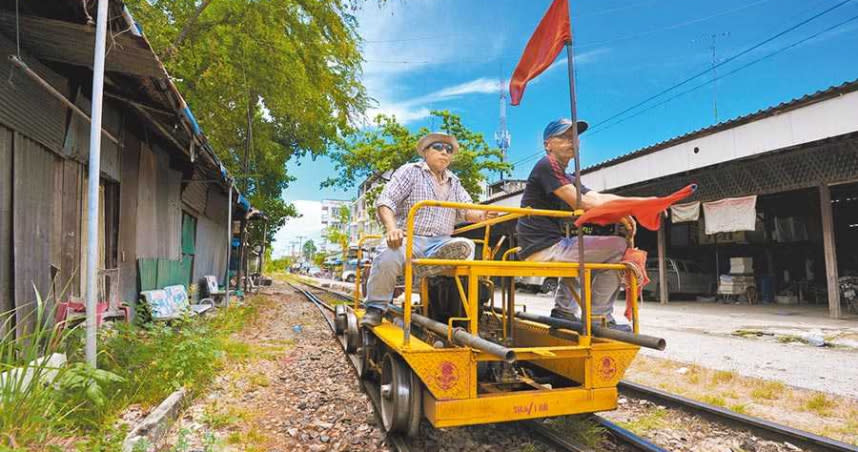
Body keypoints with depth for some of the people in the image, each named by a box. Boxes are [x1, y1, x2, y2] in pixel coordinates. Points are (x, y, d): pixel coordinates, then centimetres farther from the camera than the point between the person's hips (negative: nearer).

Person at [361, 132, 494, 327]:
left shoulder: (454, 182, 25)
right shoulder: (410, 171, 9)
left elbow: (467, 210, 13)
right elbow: (386, 201, -3)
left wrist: (482, 215, -13)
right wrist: (392, 228, -23)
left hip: (441, 244, 4)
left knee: (465, 246, -27)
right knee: (389, 256, -36)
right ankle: (375, 308, -15)